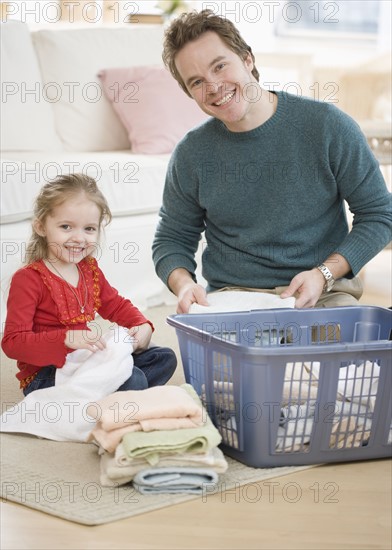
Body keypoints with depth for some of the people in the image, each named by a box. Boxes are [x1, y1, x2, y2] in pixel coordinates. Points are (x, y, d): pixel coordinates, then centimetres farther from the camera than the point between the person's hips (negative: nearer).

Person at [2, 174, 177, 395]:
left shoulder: (90, 269, 10)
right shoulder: (28, 279, -15)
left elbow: (116, 305, 24)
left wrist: (143, 326, 2)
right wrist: (68, 339, -33)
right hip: (45, 375, -9)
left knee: (165, 358, 9)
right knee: (133, 380, -27)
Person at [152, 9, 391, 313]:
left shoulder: (327, 125, -4)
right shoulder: (191, 155, 2)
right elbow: (171, 240, 14)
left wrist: (324, 274, -13)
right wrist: (184, 284, -9)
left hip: (324, 293, -1)